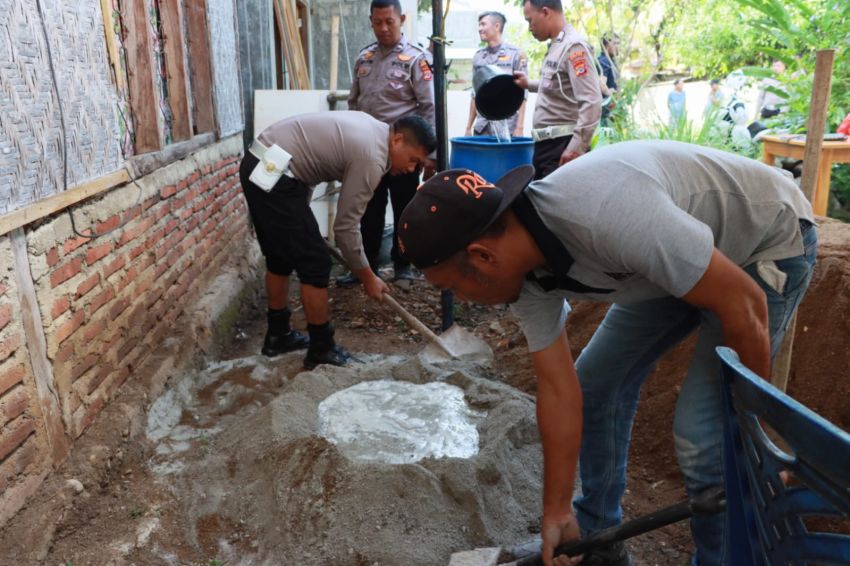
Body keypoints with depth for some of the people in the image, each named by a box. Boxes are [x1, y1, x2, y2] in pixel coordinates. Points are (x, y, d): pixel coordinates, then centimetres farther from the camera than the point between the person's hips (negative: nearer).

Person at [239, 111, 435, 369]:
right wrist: (368, 277, 0)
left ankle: (278, 335, 34)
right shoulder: (371, 158, -15)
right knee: (315, 264, -2)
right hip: (272, 175, -10)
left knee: (280, 257, 20)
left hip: (260, 164, 11)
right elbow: (345, 227, -11)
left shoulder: (371, 129, 13)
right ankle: (322, 349, 10)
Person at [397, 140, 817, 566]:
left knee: (701, 431, -15)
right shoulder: (520, 267, -15)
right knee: (595, 383, 7)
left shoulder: (607, 216, -41)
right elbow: (559, 387, -8)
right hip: (682, 253, 7)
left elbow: (743, 304, -30)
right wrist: (557, 513, -4)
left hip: (767, 241, -7)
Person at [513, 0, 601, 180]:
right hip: (545, 144, 10)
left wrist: (576, 146, -24)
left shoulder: (574, 46, -14)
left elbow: (591, 103, -21)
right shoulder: (556, 45, 14)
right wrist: (529, 84, 25)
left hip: (562, 146, -10)